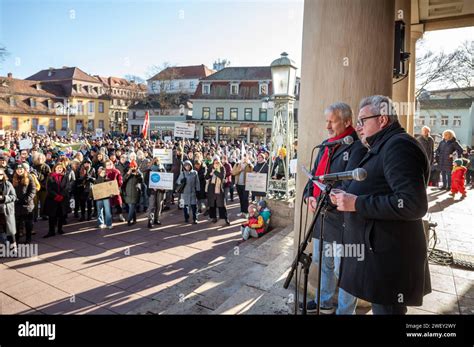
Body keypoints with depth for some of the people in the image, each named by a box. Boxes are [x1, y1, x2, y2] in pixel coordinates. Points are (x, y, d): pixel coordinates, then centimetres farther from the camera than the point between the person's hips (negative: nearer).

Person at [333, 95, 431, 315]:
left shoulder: (398, 145, -15)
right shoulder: (382, 147, 17)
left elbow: (413, 204, -26)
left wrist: (357, 204, -22)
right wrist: (346, 198, 7)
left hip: (389, 259, -10)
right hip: (377, 251, 10)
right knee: (380, 306, 20)